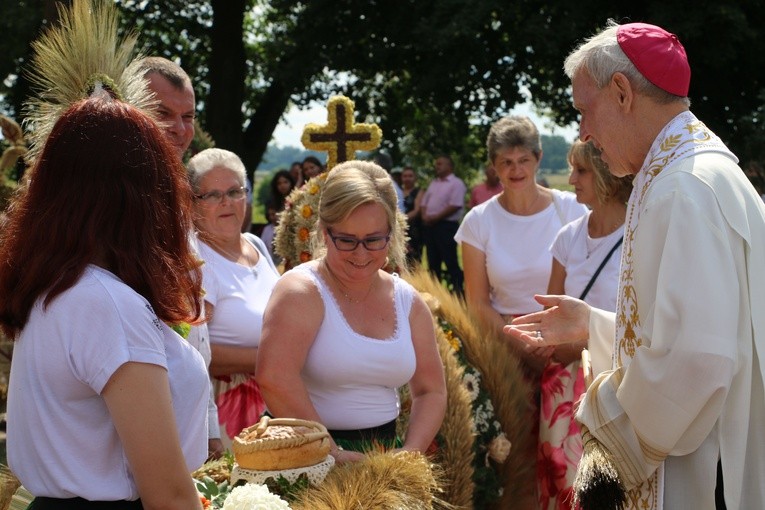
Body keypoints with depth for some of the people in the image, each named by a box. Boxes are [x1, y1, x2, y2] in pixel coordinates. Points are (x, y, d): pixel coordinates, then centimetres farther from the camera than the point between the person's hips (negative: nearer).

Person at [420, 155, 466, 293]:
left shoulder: (456, 183, -5)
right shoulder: (434, 183, 19)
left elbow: (455, 205, -16)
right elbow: (424, 202, 19)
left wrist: (435, 218, -16)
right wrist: (425, 215, -2)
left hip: (446, 225, -8)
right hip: (429, 226, 8)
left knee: (450, 260, -8)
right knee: (433, 260, 11)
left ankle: (457, 288, -5)